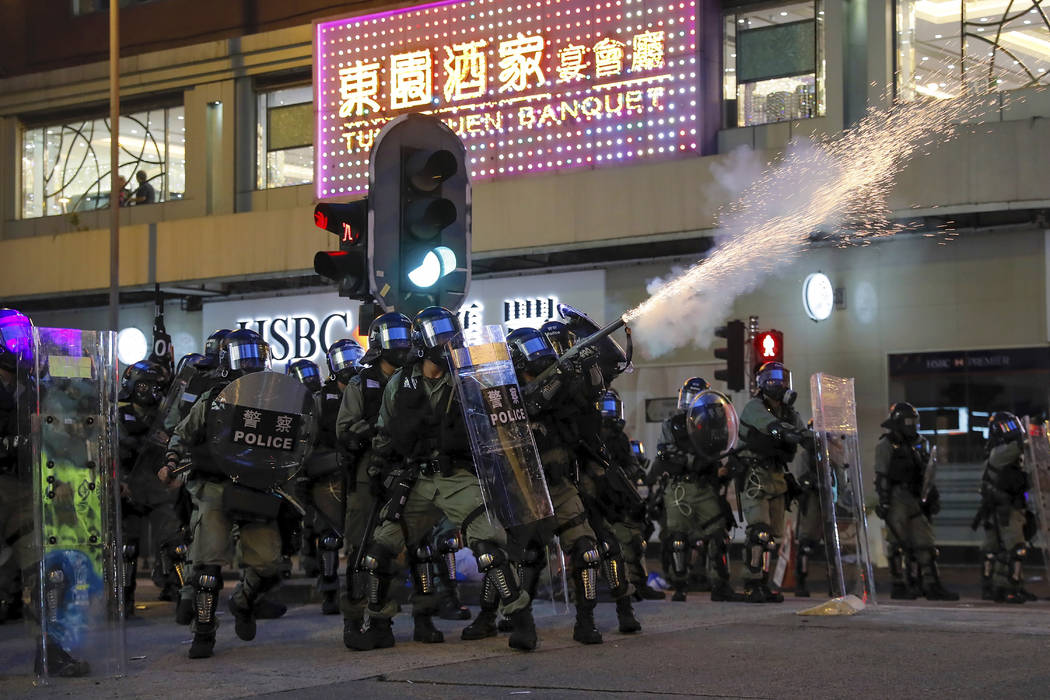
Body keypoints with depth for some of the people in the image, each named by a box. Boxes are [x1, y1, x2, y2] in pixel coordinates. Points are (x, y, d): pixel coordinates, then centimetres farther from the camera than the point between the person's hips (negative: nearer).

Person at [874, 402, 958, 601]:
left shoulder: (918, 444, 17)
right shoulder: (886, 445, -4)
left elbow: (926, 475, 21)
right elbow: (882, 477, -10)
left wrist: (933, 498, 15)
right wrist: (884, 503, -15)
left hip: (915, 500, 7)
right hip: (896, 500, -7)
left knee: (924, 542, 3)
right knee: (899, 543, -5)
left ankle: (931, 585, 4)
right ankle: (900, 585, 1)